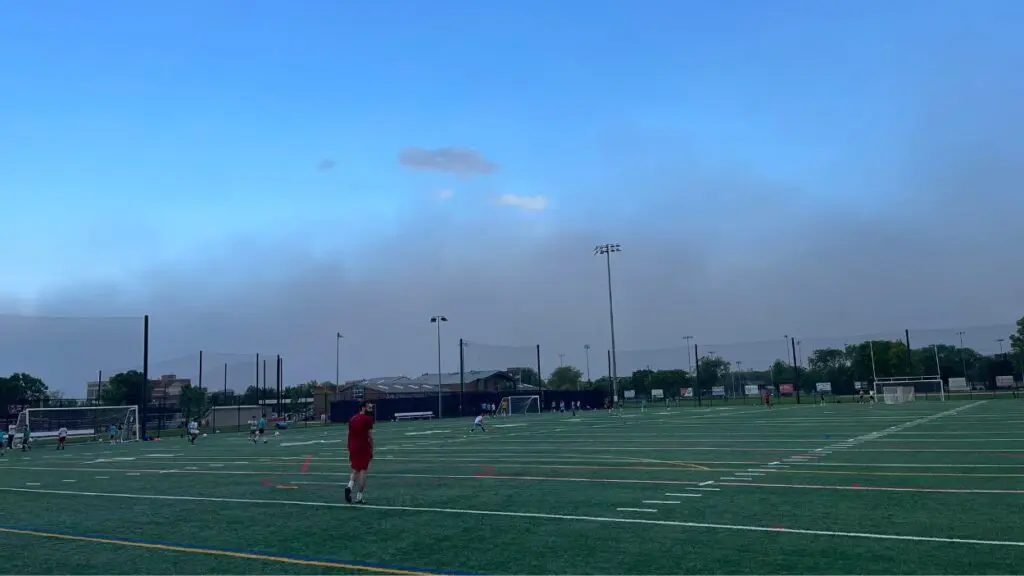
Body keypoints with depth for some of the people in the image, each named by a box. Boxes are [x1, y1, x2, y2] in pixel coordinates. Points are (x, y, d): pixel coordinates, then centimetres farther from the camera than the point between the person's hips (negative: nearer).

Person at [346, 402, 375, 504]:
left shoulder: (352, 419, 10)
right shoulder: (368, 419, -8)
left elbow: (349, 436, 12)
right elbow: (370, 437, -10)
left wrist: (349, 451, 19)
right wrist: (372, 451, -3)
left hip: (353, 448, 5)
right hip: (364, 448, -5)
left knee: (355, 470, 18)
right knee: (362, 471, 2)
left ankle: (349, 486, -9)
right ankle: (359, 498, 2)